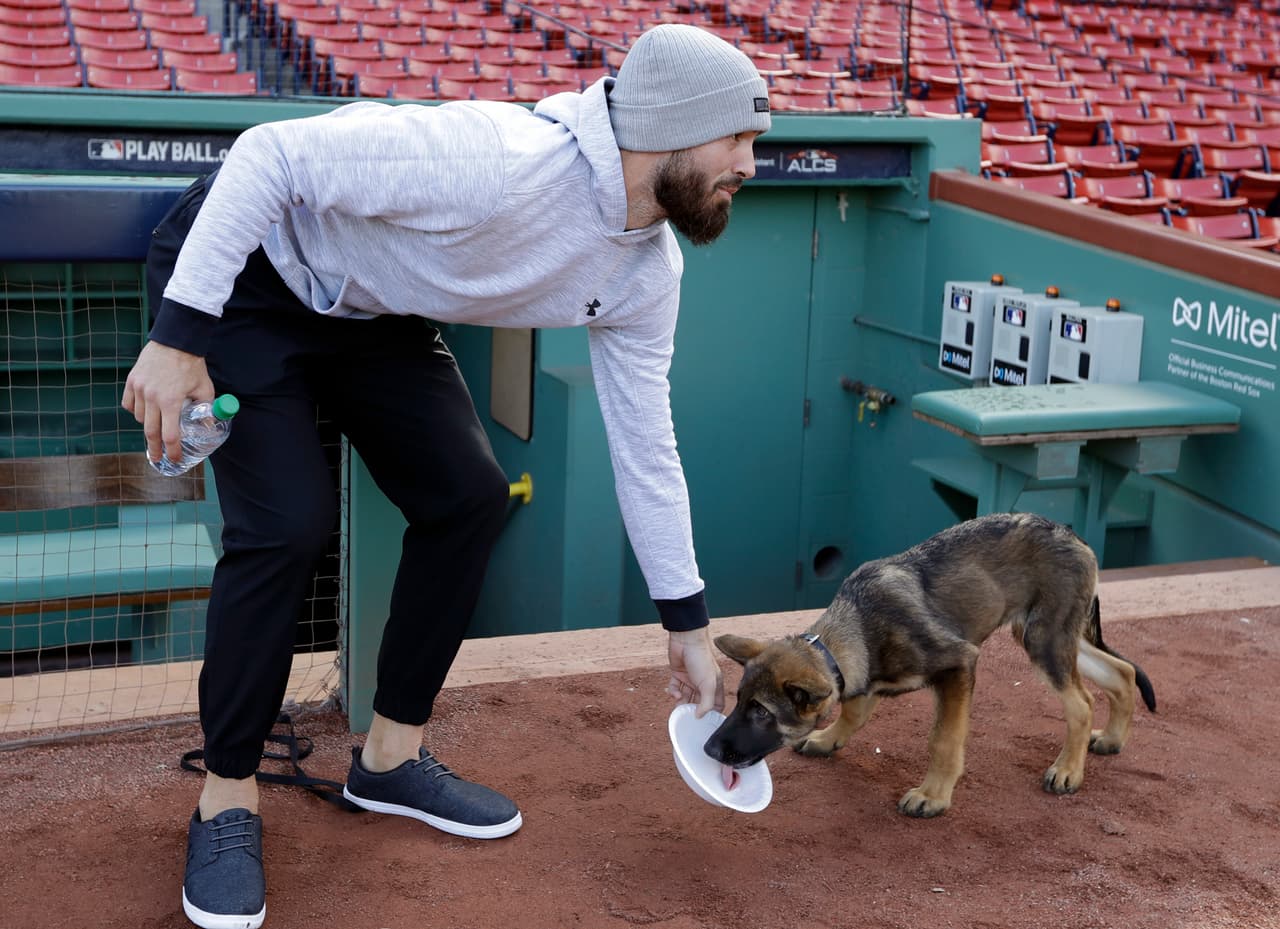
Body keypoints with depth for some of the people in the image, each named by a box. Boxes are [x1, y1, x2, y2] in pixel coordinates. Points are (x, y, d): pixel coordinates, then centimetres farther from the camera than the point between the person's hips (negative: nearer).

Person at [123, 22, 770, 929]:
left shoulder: (646, 275, -10)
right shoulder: (495, 162, -36)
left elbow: (646, 445, 0)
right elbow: (270, 154, -31)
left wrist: (688, 624, 3)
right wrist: (179, 335, -31)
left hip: (371, 312, 8)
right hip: (243, 274, -7)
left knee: (469, 493, -2)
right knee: (289, 522, -18)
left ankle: (393, 754, 15)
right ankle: (227, 799, 1)